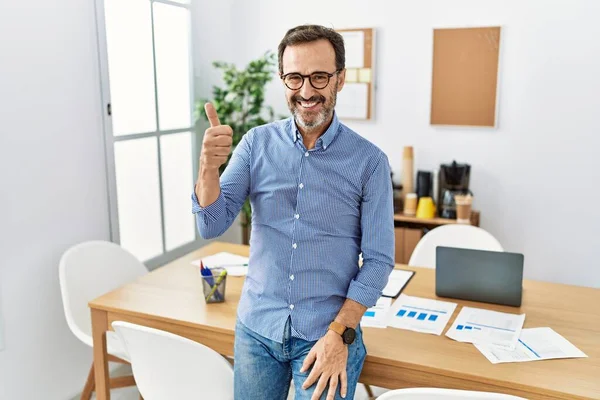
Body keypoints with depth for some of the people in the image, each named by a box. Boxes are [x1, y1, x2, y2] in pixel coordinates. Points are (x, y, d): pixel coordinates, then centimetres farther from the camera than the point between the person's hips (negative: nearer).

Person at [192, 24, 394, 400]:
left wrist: (339, 334, -14)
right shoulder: (257, 143, -2)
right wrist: (209, 166, -24)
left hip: (327, 333, -2)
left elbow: (378, 260, -7)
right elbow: (211, 226, -6)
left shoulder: (369, 160, -8)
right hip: (256, 328, 3)